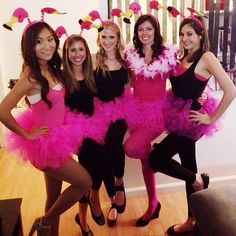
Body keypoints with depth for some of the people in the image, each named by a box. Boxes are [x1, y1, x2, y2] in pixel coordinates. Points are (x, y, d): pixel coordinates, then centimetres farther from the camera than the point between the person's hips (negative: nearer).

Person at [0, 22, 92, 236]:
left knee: (55, 195, 18)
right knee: (85, 182, 1)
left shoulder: (52, 69, 2)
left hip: (53, 140, 7)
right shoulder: (31, 76, -22)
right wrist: (26, 135, -18)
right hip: (44, 143, -7)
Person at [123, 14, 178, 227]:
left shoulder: (168, 53, -4)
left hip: (157, 109, -3)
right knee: (144, 158, 10)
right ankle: (153, 204, 28)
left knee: (130, 148, -23)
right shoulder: (130, 54, 3)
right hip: (136, 108, 4)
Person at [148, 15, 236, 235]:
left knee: (156, 158, -9)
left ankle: (198, 179, 14)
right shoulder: (182, 58, 9)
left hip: (192, 120, -8)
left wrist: (211, 118, -16)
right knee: (188, 167, 14)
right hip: (180, 118, 8)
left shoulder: (206, 57, -14)